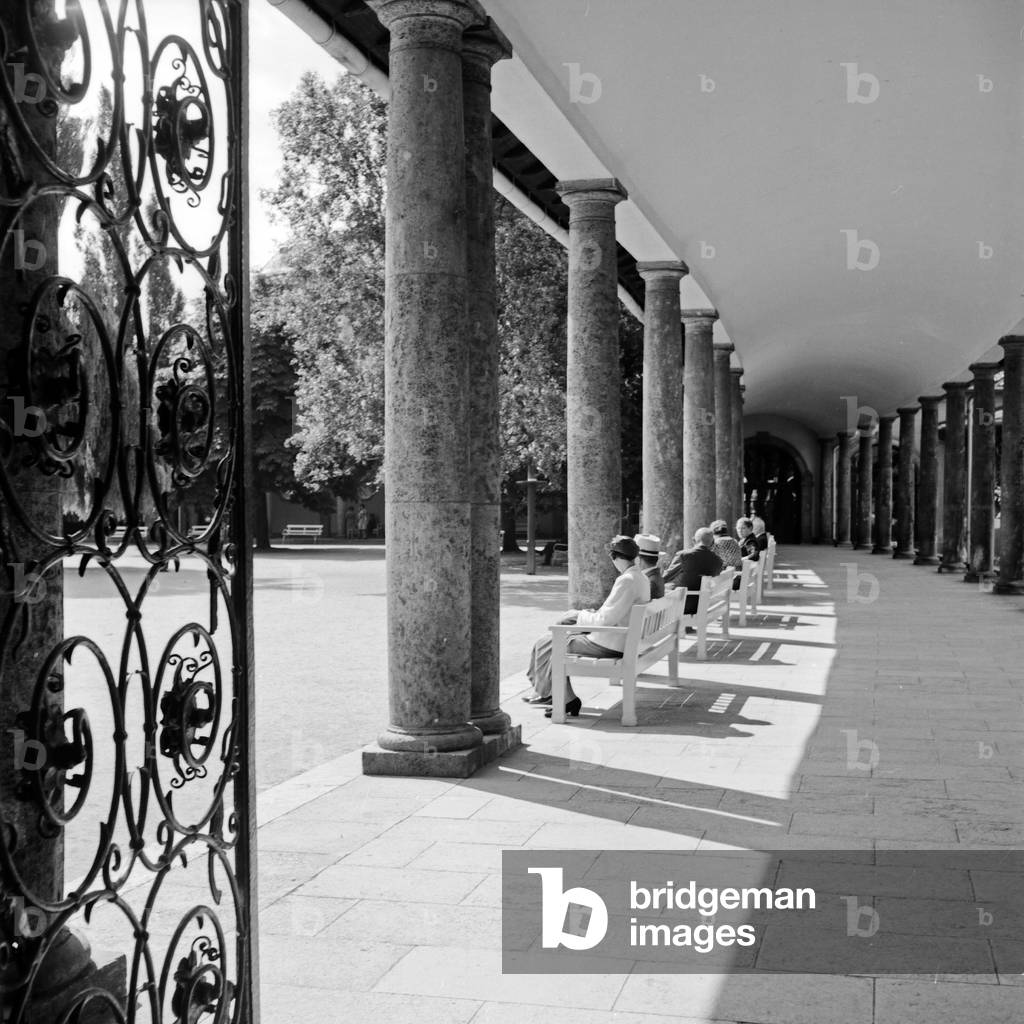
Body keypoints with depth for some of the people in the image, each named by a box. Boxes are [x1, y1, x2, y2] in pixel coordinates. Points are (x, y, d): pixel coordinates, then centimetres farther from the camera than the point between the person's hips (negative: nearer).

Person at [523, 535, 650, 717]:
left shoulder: (626, 581, -22)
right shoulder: (641, 578, 9)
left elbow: (606, 620, -24)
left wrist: (580, 615, -8)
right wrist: (591, 613, 11)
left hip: (610, 645, -10)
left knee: (547, 645, 0)